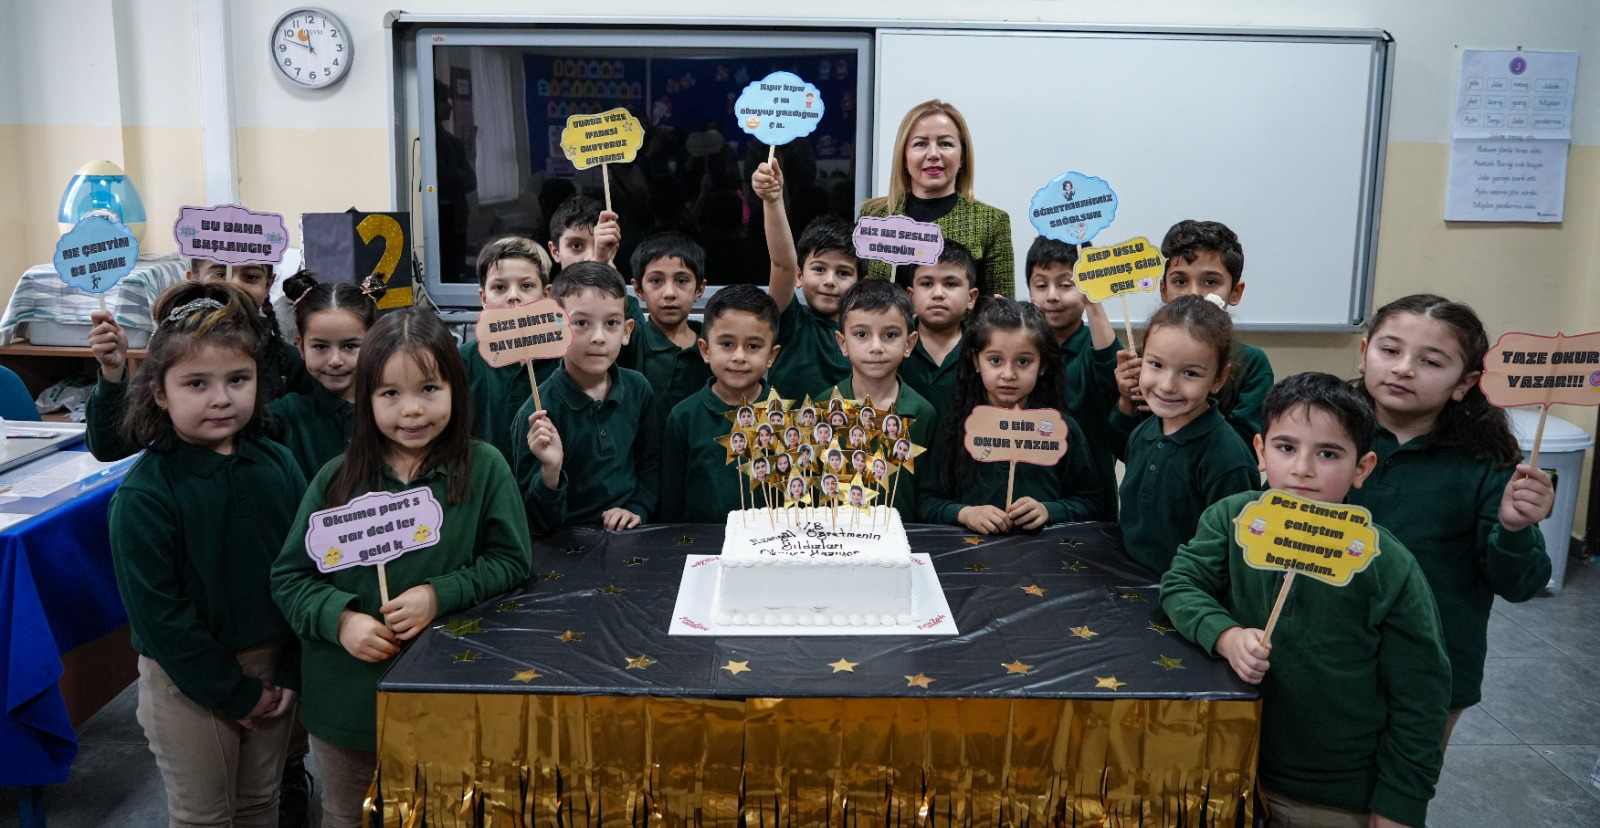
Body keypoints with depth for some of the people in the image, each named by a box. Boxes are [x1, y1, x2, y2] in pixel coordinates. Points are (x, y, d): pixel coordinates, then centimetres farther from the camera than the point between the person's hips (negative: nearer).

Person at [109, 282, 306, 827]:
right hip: (188, 681, -4)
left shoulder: (278, 466, -4)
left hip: (273, 665, 4)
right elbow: (158, 612, -16)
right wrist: (235, 693, -13)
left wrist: (293, 672, -4)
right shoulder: (144, 495, -17)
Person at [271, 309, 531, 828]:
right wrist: (341, 618, -18)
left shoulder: (484, 468, -9)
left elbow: (510, 561, -7)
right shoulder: (337, 479, -5)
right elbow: (290, 576, -1)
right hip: (346, 695, 2)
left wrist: (440, 595, -21)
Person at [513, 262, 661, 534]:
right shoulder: (536, 414, -13)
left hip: (628, 536, 5)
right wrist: (551, 469, -26)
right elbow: (536, 523, -10)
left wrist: (638, 509, 2)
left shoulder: (638, 388, 1)